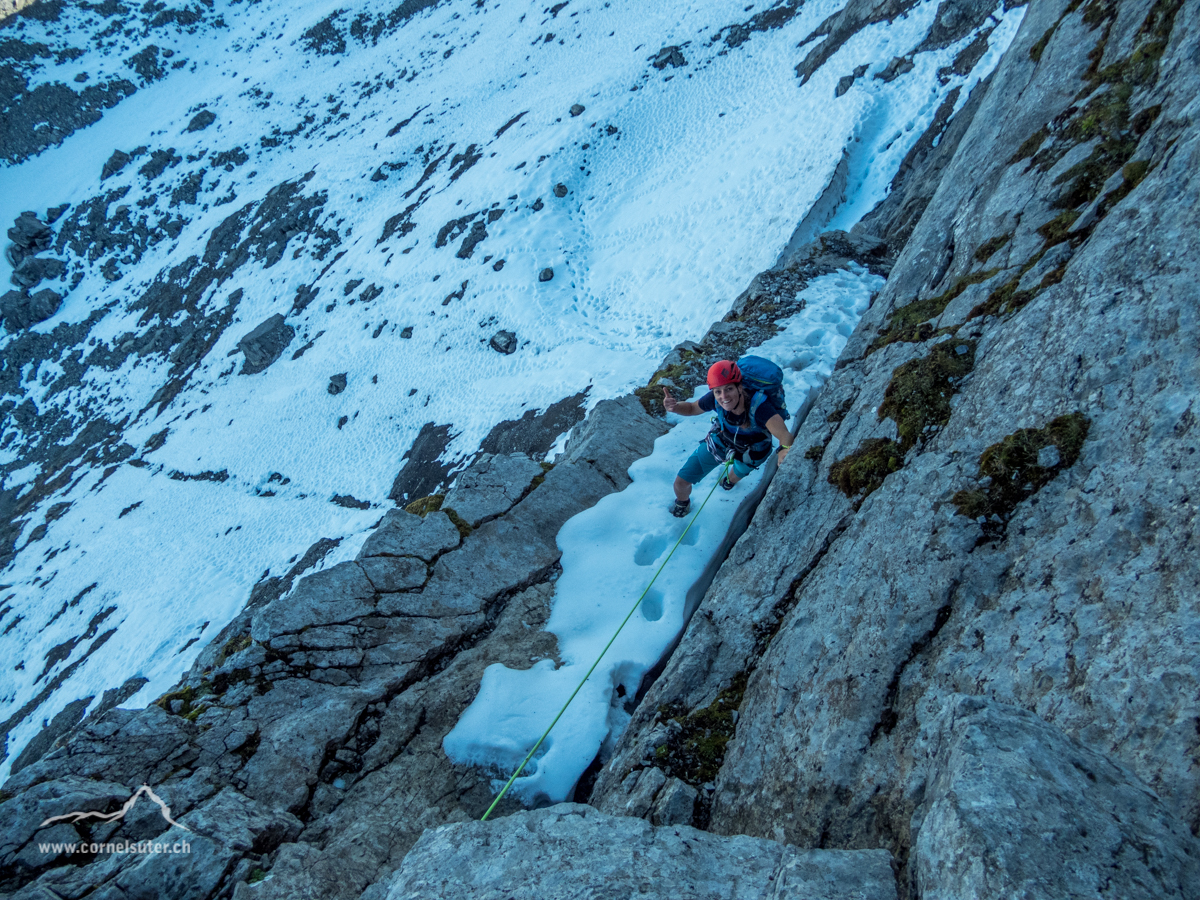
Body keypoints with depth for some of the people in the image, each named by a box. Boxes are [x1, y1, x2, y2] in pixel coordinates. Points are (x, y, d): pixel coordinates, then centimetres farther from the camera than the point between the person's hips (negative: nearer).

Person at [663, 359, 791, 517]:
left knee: (739, 472, 32)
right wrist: (674, 406, -35)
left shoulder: (758, 405, -44)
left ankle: (729, 480, 74)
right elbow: (691, 408, -12)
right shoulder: (715, 398, -33)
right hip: (720, 441, 2)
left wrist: (785, 449, -79)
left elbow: (784, 435, -56)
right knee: (681, 482, 5)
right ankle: (682, 503, 43)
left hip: (751, 451, -2)